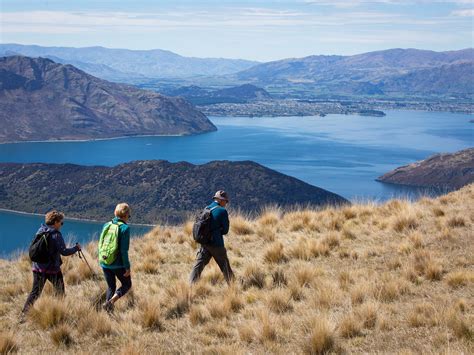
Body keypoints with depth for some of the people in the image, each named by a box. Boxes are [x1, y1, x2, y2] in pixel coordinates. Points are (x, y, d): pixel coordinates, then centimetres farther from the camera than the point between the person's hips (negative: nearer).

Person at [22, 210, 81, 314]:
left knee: (35, 291, 10)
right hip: (52, 268, -6)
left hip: (38, 267, 6)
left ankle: (24, 313, 4)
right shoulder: (56, 235, -14)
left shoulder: (40, 231, 5)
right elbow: (64, 252, -17)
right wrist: (76, 248, -3)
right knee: (59, 290, 13)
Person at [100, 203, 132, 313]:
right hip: (118, 264, -5)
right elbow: (124, 250, -17)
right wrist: (127, 267, -11)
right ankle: (111, 301, -8)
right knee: (127, 284, 15)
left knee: (111, 287, 20)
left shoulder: (106, 225, 5)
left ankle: (109, 311, 14)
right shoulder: (125, 228, -13)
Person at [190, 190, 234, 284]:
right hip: (216, 244, -5)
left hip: (204, 243, 5)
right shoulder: (222, 211, -9)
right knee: (225, 266, 8)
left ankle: (191, 285, -5)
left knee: (198, 265, 3)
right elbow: (225, 230, -6)